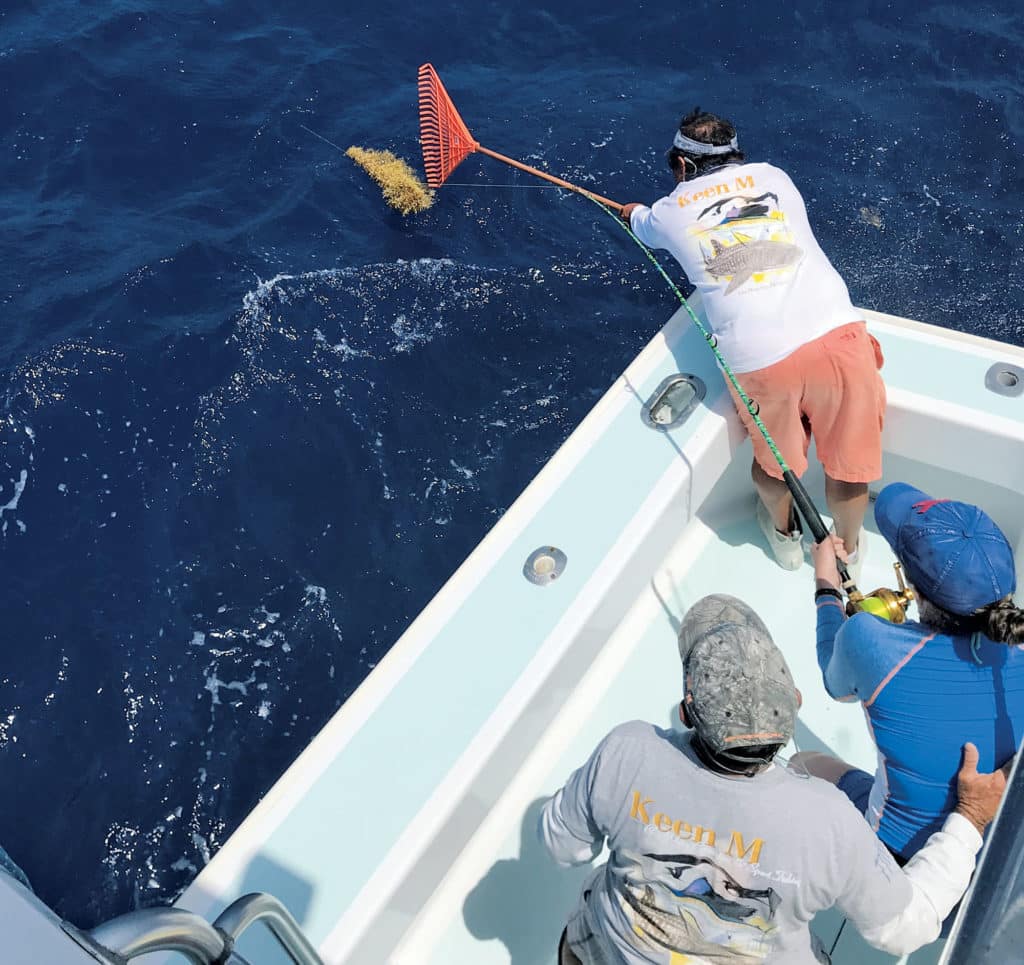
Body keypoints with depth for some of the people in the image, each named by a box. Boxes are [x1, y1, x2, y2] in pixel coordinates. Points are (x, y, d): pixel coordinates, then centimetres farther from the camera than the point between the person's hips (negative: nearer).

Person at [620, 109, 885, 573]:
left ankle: (784, 535, 51)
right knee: (849, 464, 20)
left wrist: (633, 212, 64)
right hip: (836, 335, 1)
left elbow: (640, 223, 39)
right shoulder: (773, 176, 17)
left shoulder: (671, 212, 14)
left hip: (757, 360, 0)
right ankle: (847, 552, 42)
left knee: (773, 460, 25)